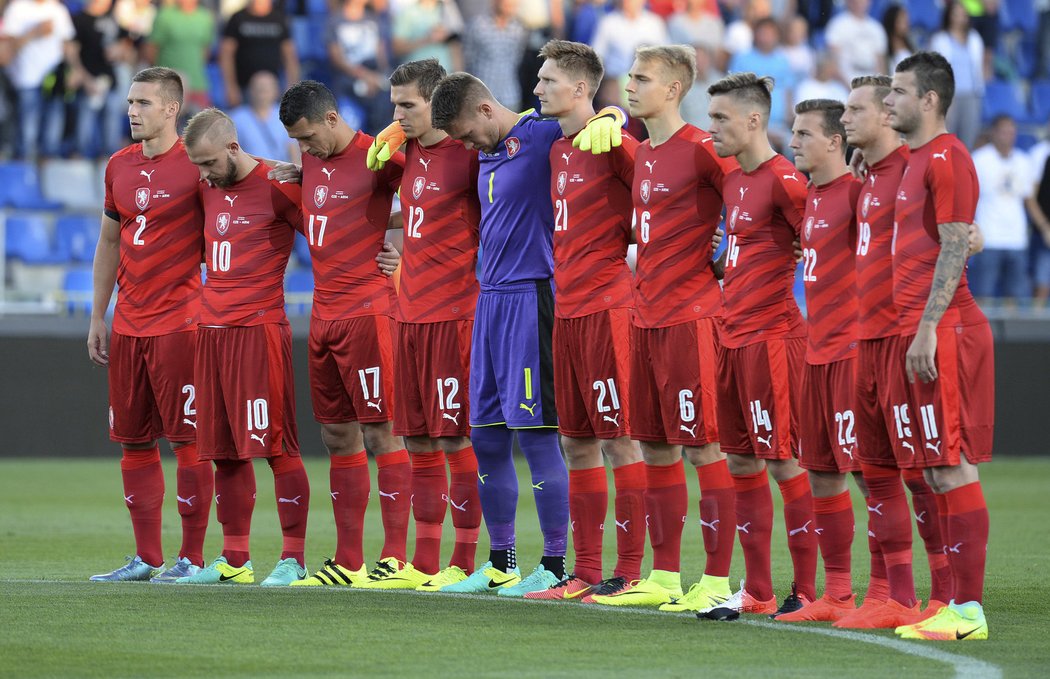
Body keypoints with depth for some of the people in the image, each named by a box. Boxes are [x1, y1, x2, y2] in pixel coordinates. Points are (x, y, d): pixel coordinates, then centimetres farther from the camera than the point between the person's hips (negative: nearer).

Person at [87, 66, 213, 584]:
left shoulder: (196, 166, -8)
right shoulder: (119, 167, 12)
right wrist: (97, 318, 18)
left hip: (178, 322, -7)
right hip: (127, 323, 7)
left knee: (187, 439, -5)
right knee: (133, 440, 8)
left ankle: (192, 557, -1)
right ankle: (146, 557, 15)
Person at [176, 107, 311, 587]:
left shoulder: (277, 187, -7)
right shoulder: (208, 189, 14)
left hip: (260, 328, -7)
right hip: (212, 330, 7)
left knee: (276, 446, -7)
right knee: (225, 450, 8)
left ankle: (294, 560, -4)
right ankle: (234, 559, 13)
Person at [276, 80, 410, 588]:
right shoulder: (310, 162, 13)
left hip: (367, 311, -8)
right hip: (324, 314, 8)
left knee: (380, 433, -7)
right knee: (338, 437, 9)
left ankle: (395, 557, -6)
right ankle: (348, 562, 13)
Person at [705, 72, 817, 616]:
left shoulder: (783, 180, -13)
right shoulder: (732, 181, 14)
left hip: (771, 337, -9)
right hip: (733, 337, 9)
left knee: (783, 462, -5)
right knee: (741, 462, 9)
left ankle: (806, 591, 1)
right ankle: (757, 591, 15)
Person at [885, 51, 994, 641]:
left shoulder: (946, 159, -11)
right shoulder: (919, 160, 19)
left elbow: (954, 248, -17)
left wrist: (928, 326, -20)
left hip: (942, 331, -10)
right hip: (923, 330, 10)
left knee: (952, 466, -10)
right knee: (941, 469, 9)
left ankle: (969, 609, -10)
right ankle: (961, 602, 11)